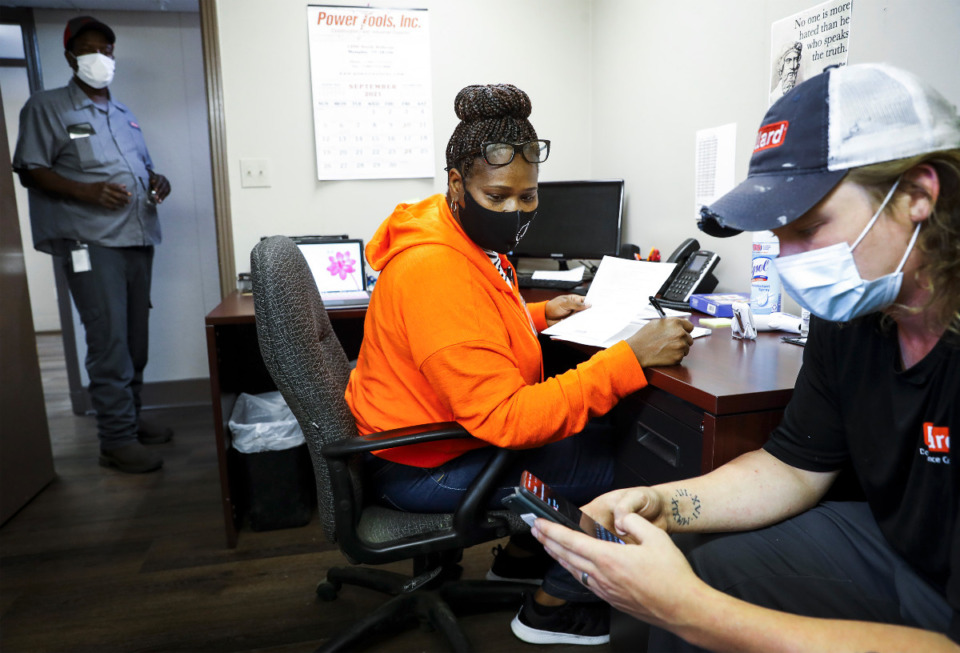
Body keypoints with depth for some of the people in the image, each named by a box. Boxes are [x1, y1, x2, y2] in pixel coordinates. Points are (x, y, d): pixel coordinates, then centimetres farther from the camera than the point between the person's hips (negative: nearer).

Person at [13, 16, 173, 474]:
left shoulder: (124, 115, 23)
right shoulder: (47, 107, 3)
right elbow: (30, 170, -4)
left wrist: (159, 182, 5)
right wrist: (88, 191, -20)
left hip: (138, 238, 7)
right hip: (90, 242, -7)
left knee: (135, 338, 9)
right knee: (109, 341, -10)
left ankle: (131, 420, 21)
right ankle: (117, 441, -3)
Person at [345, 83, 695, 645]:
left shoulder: (465, 240, 3)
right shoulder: (438, 272, -30)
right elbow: (504, 417, -33)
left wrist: (538, 315, 10)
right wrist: (631, 360, -35)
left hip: (450, 429, 10)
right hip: (426, 467, -10)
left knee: (602, 433, 19)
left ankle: (520, 556, 31)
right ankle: (555, 606, 14)